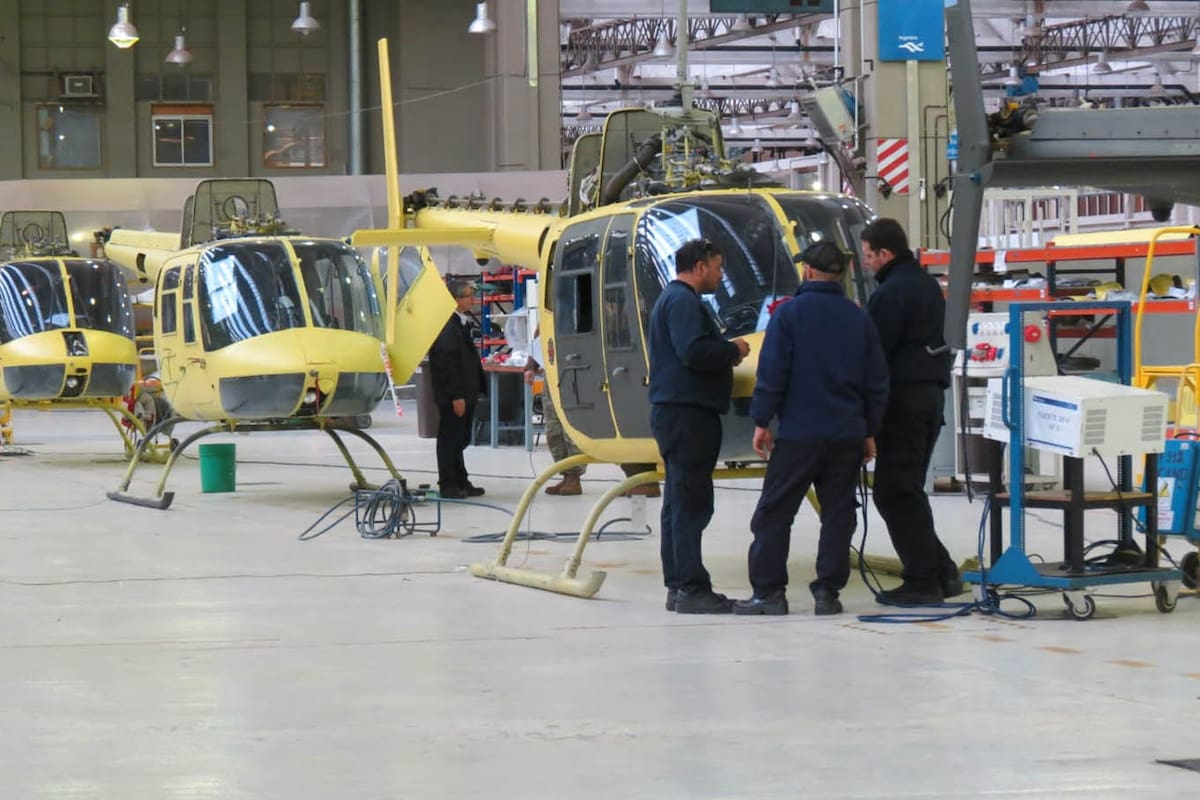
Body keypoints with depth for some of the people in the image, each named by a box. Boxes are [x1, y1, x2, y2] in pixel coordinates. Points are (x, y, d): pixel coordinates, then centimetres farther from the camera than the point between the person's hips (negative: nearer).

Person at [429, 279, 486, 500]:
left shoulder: (462, 323, 14)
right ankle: (448, 484, 6)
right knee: (449, 439, -1)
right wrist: (456, 396, -22)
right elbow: (446, 363, -22)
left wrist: (475, 390, 17)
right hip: (453, 396, -10)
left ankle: (461, 483, 23)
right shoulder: (446, 326, -18)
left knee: (459, 440, 15)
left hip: (465, 393, 10)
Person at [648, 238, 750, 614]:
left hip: (677, 411, 11)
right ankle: (691, 588, -12)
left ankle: (678, 586, 15)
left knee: (680, 500, 12)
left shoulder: (674, 299, 21)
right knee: (692, 501, -11)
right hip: (686, 412, -11)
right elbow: (693, 351, -25)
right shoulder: (683, 301, -13)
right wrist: (733, 351, -10)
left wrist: (726, 353, 11)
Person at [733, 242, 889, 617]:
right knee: (838, 515, 8)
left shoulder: (789, 313, -5)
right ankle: (827, 592, 6)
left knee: (774, 512, 2)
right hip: (847, 434, 4)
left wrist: (761, 421, -1)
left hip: (798, 432, -4)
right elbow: (876, 381, 10)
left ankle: (768, 591, 0)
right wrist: (869, 431, 18)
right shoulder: (859, 319, 7)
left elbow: (772, 372, -8)